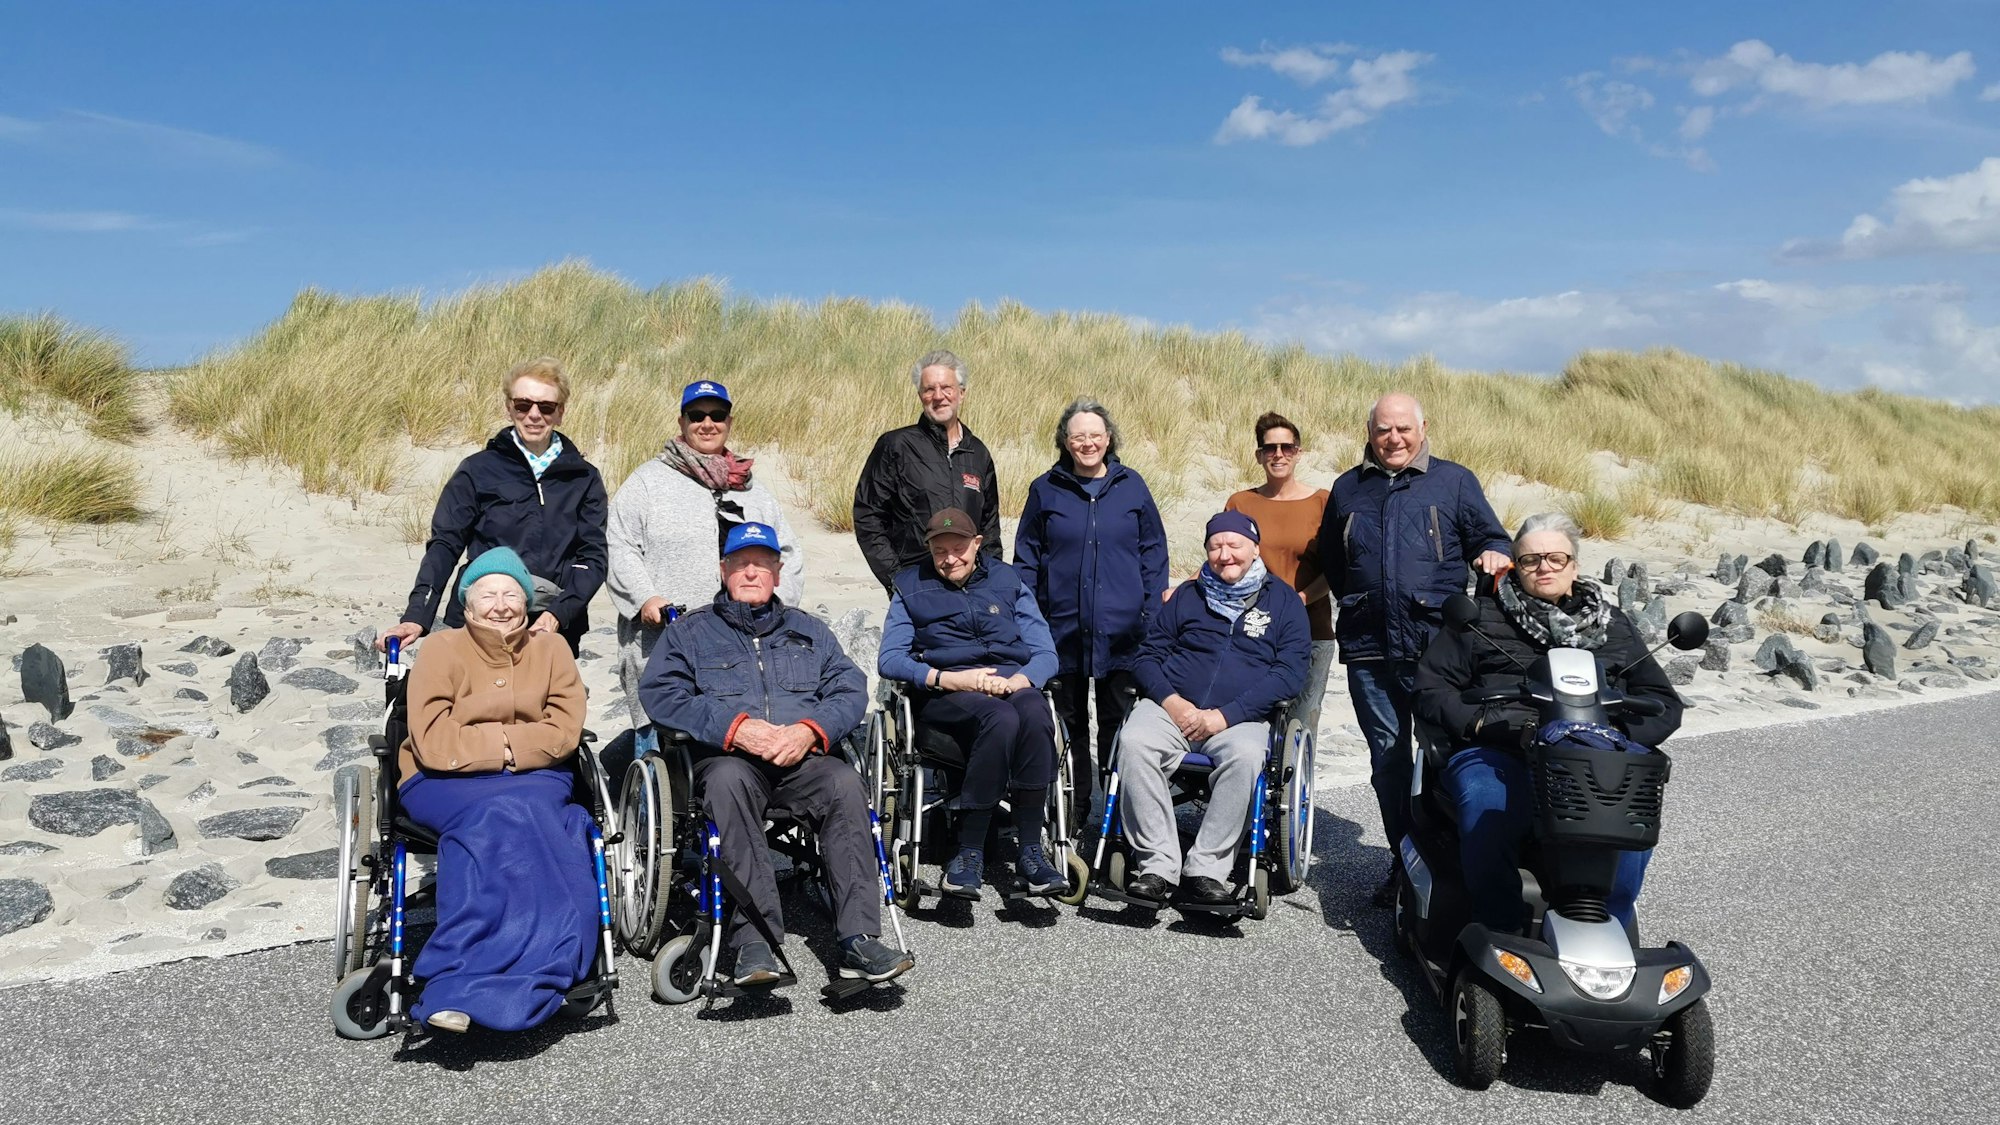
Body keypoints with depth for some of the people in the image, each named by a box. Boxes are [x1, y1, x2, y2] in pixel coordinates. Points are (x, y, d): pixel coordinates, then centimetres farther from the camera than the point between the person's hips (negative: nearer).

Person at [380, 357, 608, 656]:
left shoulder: (584, 479, 9)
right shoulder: (478, 470, 6)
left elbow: (593, 557, 4)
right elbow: (444, 545, 1)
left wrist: (558, 614, -12)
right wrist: (417, 617, -13)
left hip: (554, 633, 1)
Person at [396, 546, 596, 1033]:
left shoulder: (551, 649, 10)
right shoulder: (440, 649, 4)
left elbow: (563, 734, -2)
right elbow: (432, 744, -8)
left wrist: (480, 743, -10)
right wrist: (506, 743, -8)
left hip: (536, 780, 2)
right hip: (445, 786, -1)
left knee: (491, 825, -33)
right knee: (506, 814, -35)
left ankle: (458, 984, -37)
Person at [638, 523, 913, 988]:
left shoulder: (809, 630, 26)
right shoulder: (691, 631, 19)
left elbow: (851, 689, 12)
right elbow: (658, 692, 2)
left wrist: (810, 730, -10)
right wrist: (735, 726, -12)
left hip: (802, 759, 2)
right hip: (728, 757, -1)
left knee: (845, 782, -31)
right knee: (727, 780, -37)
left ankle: (859, 938, -35)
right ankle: (753, 941, -41)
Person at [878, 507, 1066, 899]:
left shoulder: (1008, 581, 19)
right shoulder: (911, 587, 15)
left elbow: (1045, 654, 11)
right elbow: (889, 660, 2)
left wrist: (1017, 681, -12)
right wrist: (950, 678, -14)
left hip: (1010, 684, 2)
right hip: (944, 694, -2)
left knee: (1035, 713, -36)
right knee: (1001, 718, -37)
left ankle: (1031, 850, -31)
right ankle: (970, 853, -31)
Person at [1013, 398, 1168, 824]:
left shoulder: (1132, 487, 5)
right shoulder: (1045, 490, 4)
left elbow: (1154, 553, 7)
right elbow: (1026, 557, 8)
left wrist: (1152, 614, 0)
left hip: (1121, 633, 0)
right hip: (1063, 629, 1)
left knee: (1118, 723, 5)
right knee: (1069, 724, 10)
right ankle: (1070, 817, 20)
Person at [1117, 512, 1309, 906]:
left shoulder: (1282, 600, 10)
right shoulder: (1188, 594, 18)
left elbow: (1290, 673, -1)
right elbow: (1148, 654, 15)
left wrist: (1223, 715, -11)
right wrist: (1170, 701, -7)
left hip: (1240, 717, -2)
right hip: (1171, 706, 2)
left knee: (1246, 756, -36)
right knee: (1133, 742, -30)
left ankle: (1207, 869, -26)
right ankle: (1158, 864, -27)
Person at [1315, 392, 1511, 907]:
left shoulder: (1454, 481, 9)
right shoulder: (1348, 489, 18)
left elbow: (1488, 535, 9)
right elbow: (1329, 561, 27)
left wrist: (1493, 553, -14)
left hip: (1436, 646, -3)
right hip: (1368, 647, 3)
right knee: (1387, 756, 8)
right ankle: (1402, 858, 18)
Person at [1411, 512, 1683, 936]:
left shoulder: (1612, 626, 25)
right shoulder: (1481, 618, 18)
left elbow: (1663, 703, 19)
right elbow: (1430, 689, 11)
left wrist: (1613, 728, -2)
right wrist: (1484, 723, -7)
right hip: (1497, 753, -2)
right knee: (1489, 812, -35)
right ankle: (1501, 933, -20)